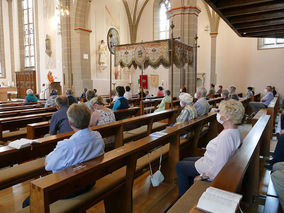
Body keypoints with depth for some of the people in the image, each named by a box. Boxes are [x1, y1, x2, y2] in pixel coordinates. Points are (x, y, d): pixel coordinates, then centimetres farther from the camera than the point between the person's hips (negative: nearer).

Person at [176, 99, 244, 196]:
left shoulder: (226, 136, -34)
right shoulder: (235, 131, -2)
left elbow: (219, 165, -33)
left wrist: (203, 176, -22)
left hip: (212, 170, -10)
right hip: (211, 162, 10)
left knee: (179, 166, 5)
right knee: (186, 160, 22)